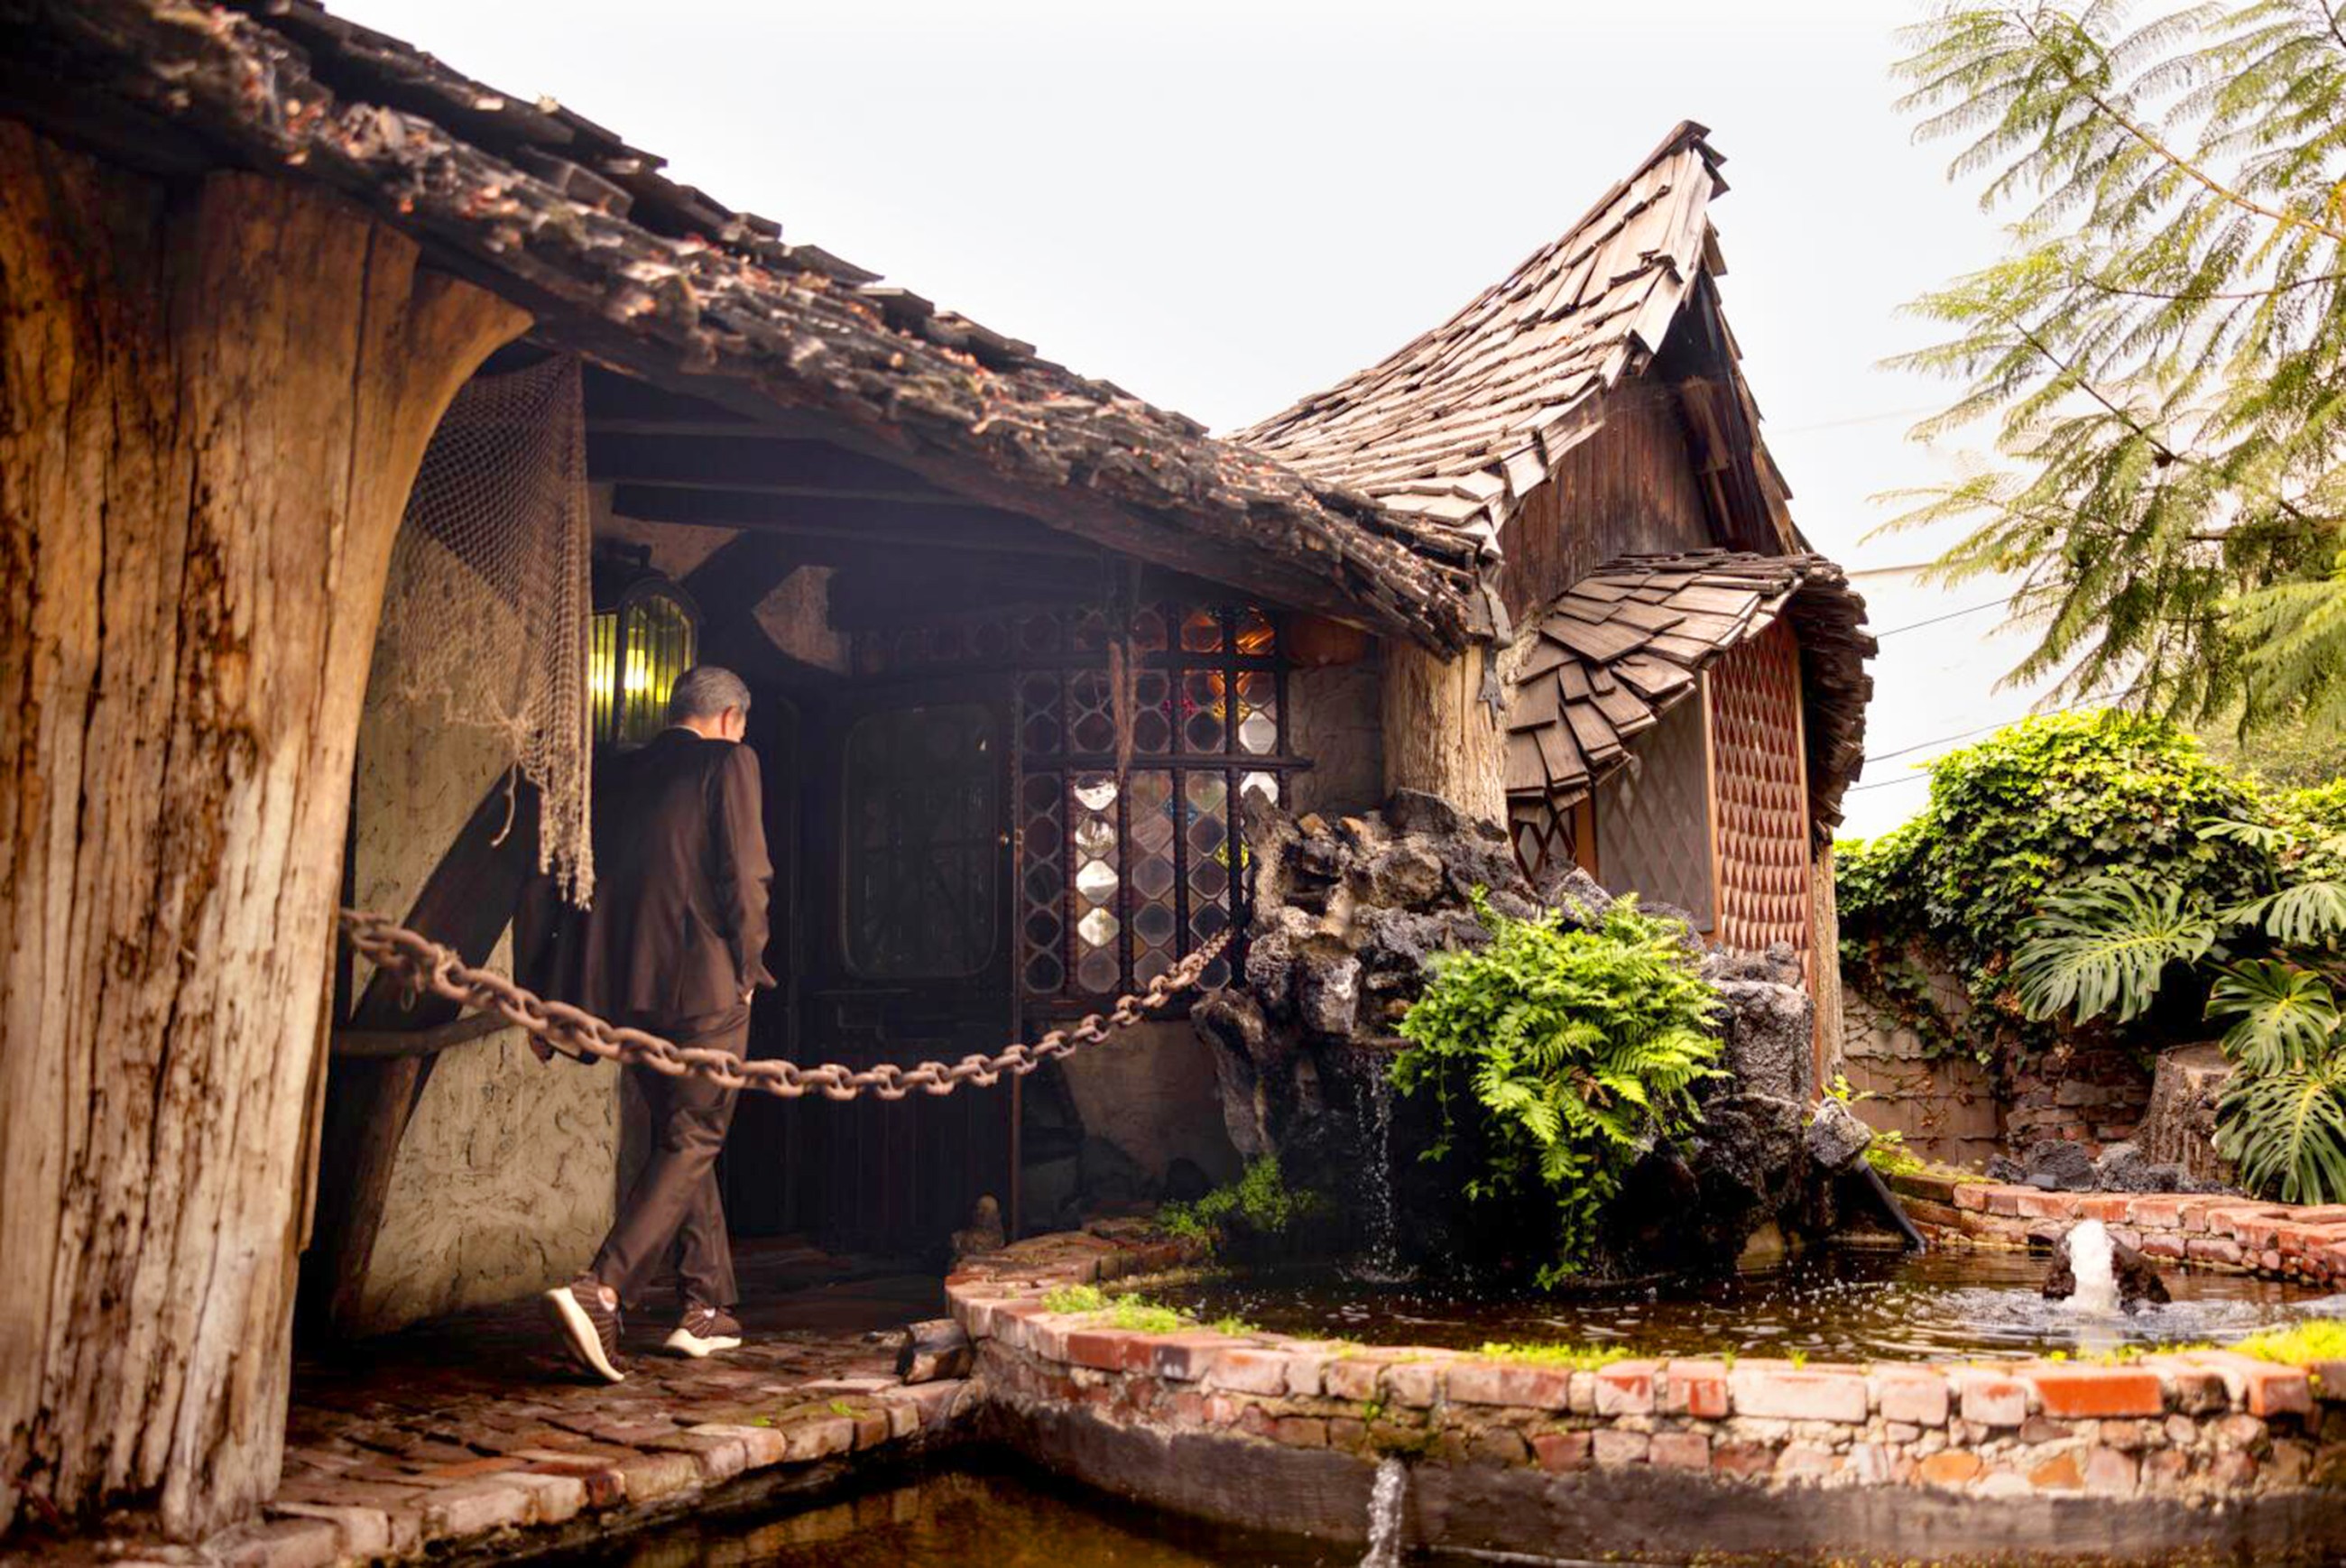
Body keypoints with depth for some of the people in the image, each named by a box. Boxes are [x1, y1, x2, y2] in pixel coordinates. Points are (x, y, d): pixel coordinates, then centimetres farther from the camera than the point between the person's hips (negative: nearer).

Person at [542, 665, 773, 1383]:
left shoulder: (616, 775, 15)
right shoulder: (728, 763, -2)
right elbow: (746, 875, -11)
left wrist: (566, 1000, 16)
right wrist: (748, 971, 0)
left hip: (627, 988, 6)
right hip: (705, 983, -6)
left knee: (681, 1137, 16)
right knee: (692, 1141, -2)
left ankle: (710, 1307, 19)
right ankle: (601, 1291, -18)